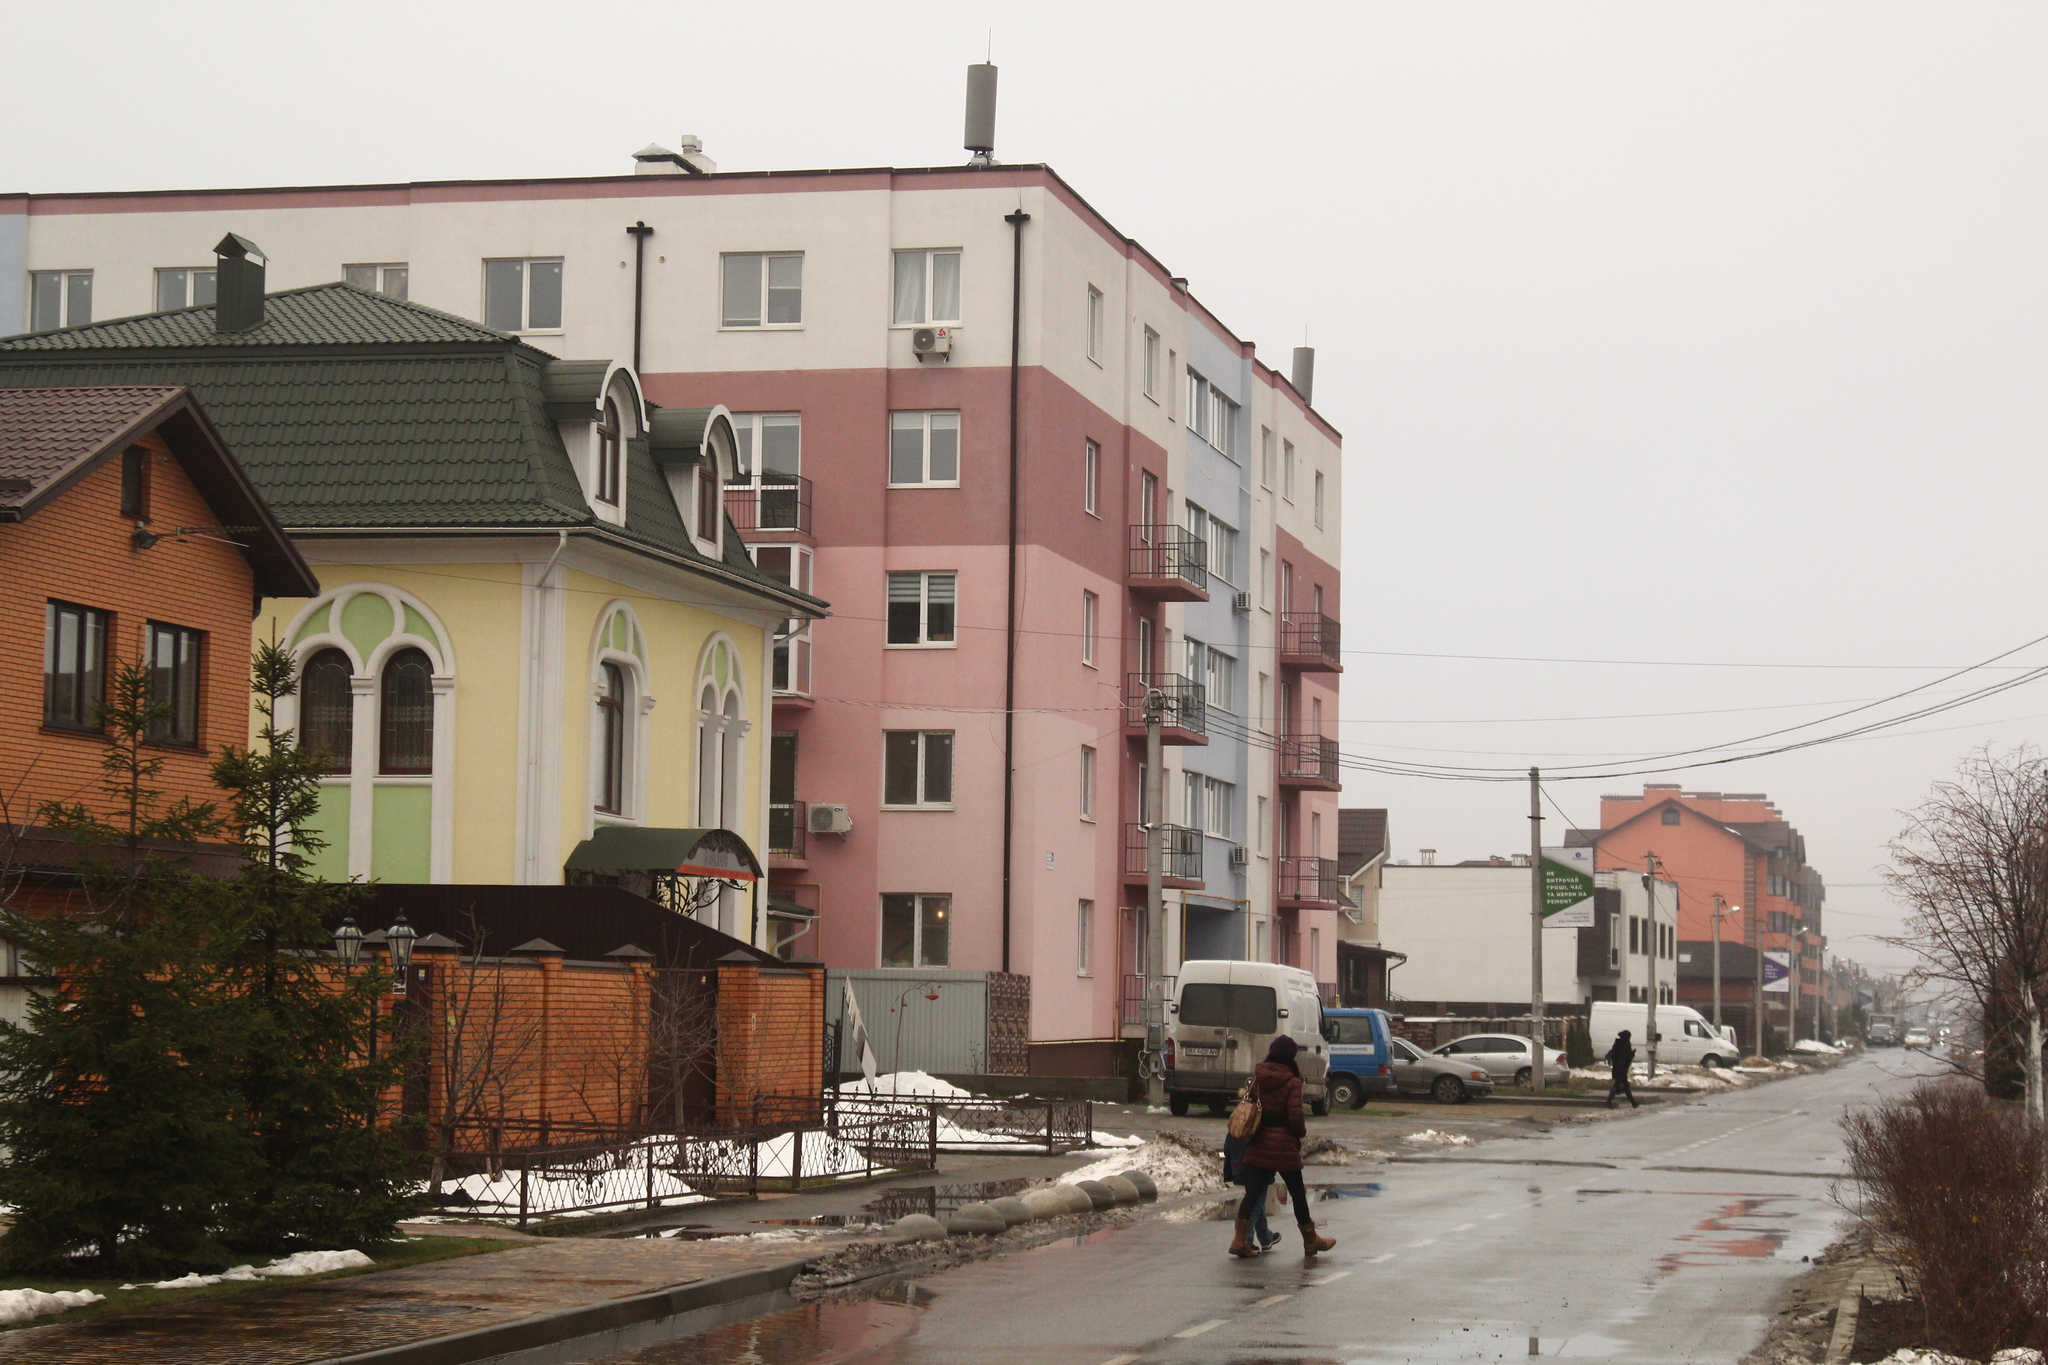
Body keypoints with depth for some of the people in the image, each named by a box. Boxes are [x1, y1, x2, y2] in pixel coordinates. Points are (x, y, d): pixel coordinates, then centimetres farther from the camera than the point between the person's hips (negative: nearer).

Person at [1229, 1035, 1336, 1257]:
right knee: (1297, 1193, 10)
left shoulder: (1257, 1078, 2)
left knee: (1253, 1192, 5)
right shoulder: (1291, 1083, -13)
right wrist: (1302, 1131, 2)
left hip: (1258, 1145, 4)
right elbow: (1295, 1117, -16)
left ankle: (1241, 1239, -4)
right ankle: (1310, 1240, 23)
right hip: (1284, 1146, -4)